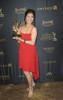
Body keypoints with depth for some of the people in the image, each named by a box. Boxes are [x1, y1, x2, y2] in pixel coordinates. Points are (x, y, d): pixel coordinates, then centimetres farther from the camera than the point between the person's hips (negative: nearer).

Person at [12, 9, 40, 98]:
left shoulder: (34, 29, -11)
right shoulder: (21, 28, 5)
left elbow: (32, 42, -17)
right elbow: (19, 41, 7)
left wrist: (21, 39, -18)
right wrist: (17, 32, -6)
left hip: (30, 52, -5)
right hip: (23, 51, 5)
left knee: (26, 70, -1)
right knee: (26, 70, 14)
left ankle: (31, 88, 21)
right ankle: (32, 83, 39)